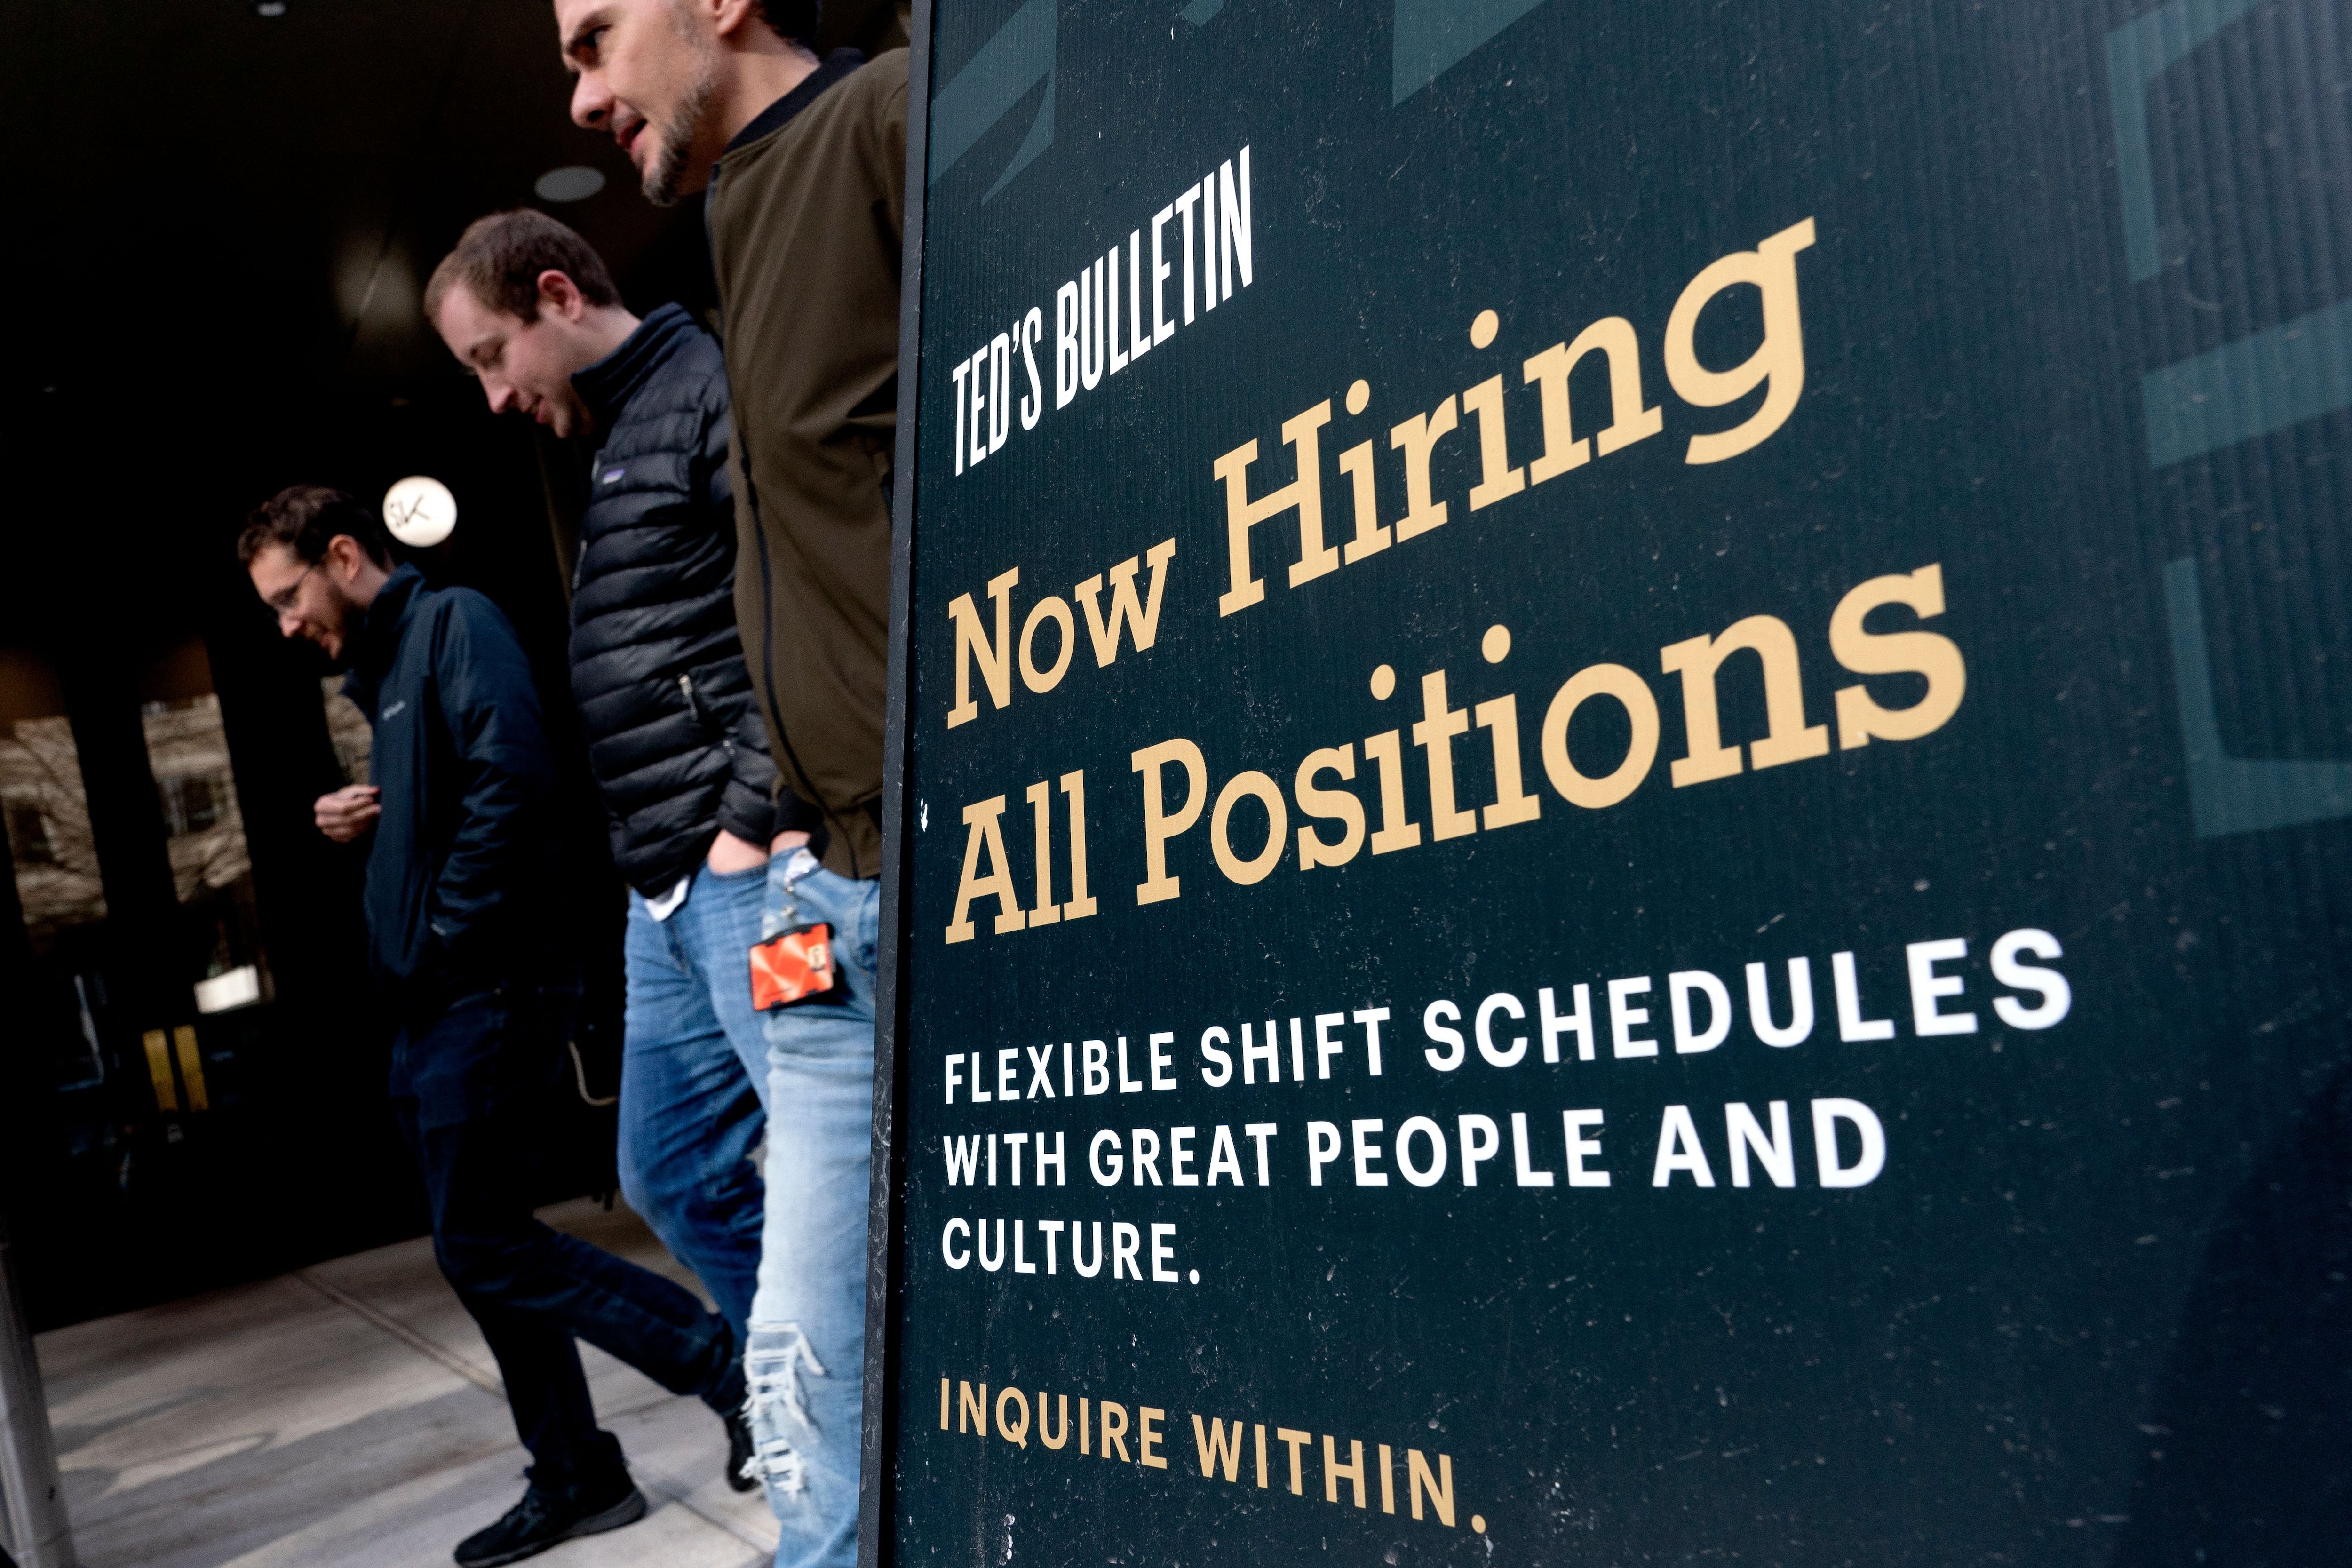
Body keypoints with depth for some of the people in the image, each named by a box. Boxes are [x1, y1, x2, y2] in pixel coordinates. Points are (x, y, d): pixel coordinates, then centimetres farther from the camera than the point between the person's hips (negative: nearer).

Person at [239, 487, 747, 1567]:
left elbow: (509, 782, -23)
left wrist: (447, 937, -18)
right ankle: (577, 1479, 23)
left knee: (485, 1246, -7)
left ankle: (739, 1369, 0)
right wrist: (357, 826, 7)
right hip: (431, 1010, 10)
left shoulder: (451, 623, -8)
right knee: (479, 1249, 13)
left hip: (480, 994, -10)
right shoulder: (386, 671, 21)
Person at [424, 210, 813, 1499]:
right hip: (669, 888, 11)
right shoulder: (616, 446, 24)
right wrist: (661, 857, 18)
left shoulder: (714, 389, -6)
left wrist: (761, 813, -21)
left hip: (751, 870, -11)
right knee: (671, 1172, 18)